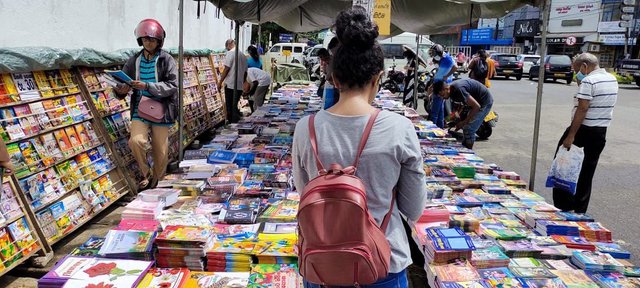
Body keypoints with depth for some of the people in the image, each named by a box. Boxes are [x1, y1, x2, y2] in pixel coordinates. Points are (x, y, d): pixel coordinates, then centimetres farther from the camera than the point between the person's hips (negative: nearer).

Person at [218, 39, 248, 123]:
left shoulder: (230, 53, -7)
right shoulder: (243, 55, 13)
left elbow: (226, 69, -12)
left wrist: (220, 82, -7)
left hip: (230, 85, -6)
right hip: (239, 86, 6)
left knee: (230, 107, 0)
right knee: (235, 107, 14)